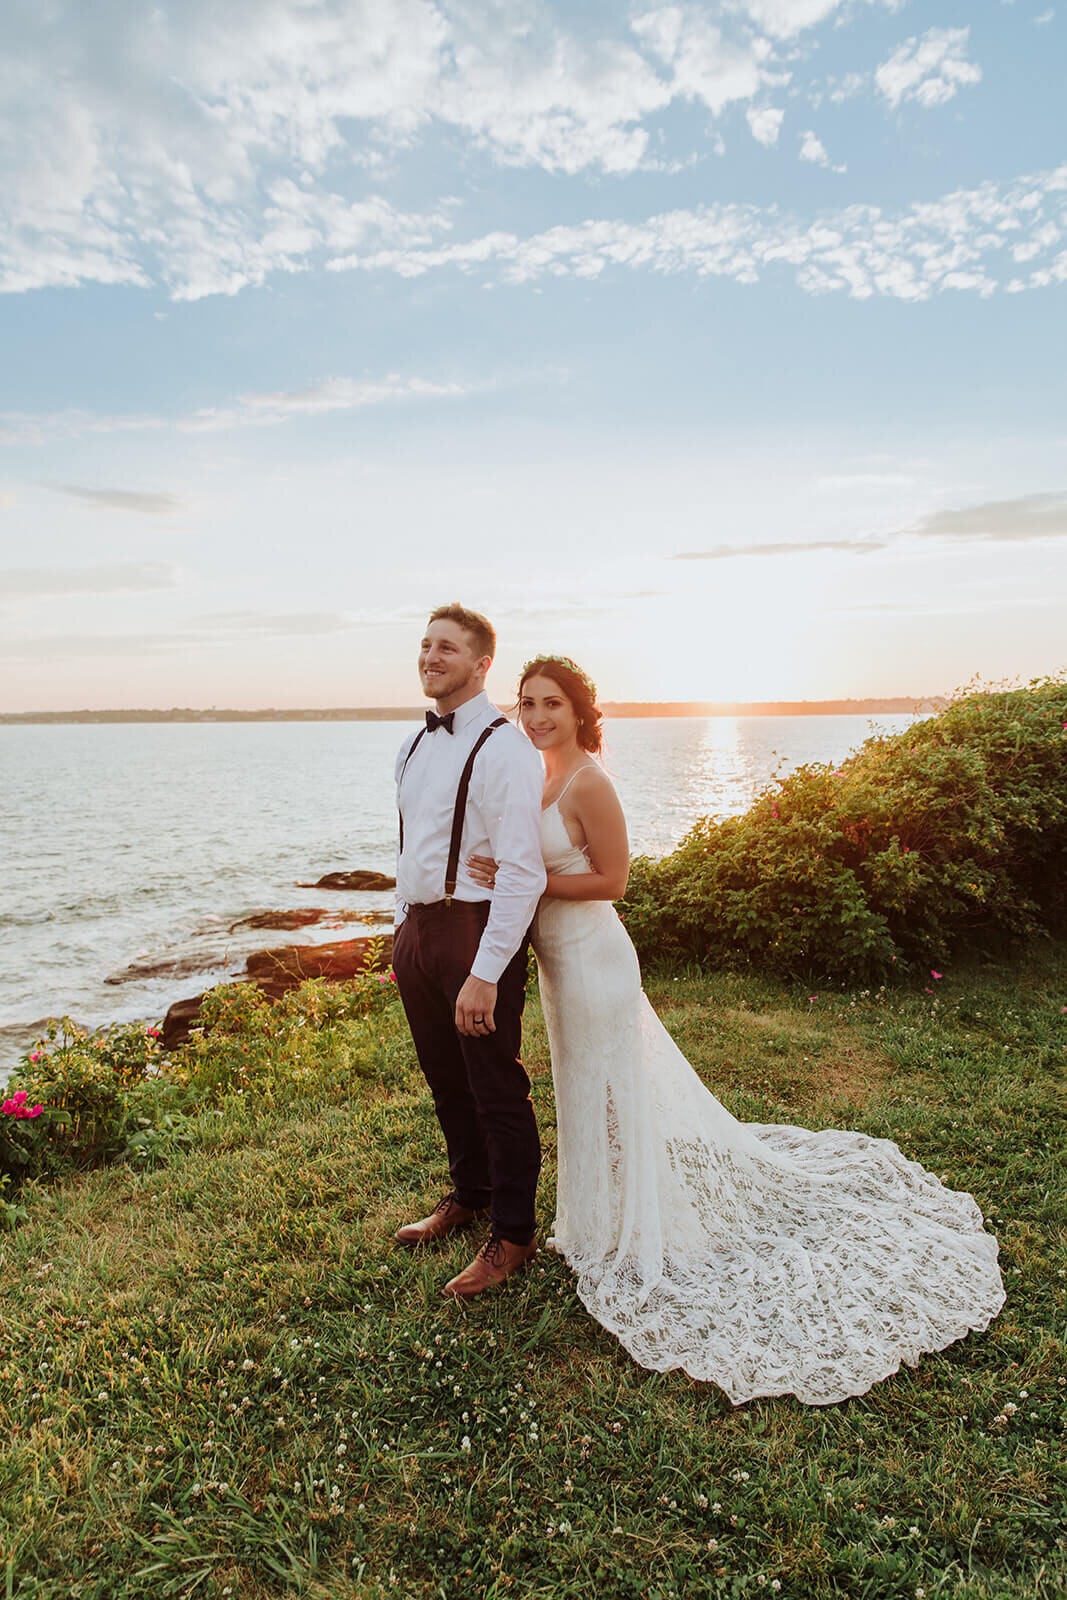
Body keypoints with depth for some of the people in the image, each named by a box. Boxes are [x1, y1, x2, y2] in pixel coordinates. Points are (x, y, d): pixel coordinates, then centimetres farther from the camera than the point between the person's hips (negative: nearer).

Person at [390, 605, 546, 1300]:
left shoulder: (504, 749, -17)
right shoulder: (417, 745, 10)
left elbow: (523, 873, -22)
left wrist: (484, 974, -24)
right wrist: (403, 930, 17)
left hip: (477, 930, -8)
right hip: (418, 928, 8)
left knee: (496, 1087, 6)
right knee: (446, 1080, 22)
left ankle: (514, 1235, 27)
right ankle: (469, 1195, 45)